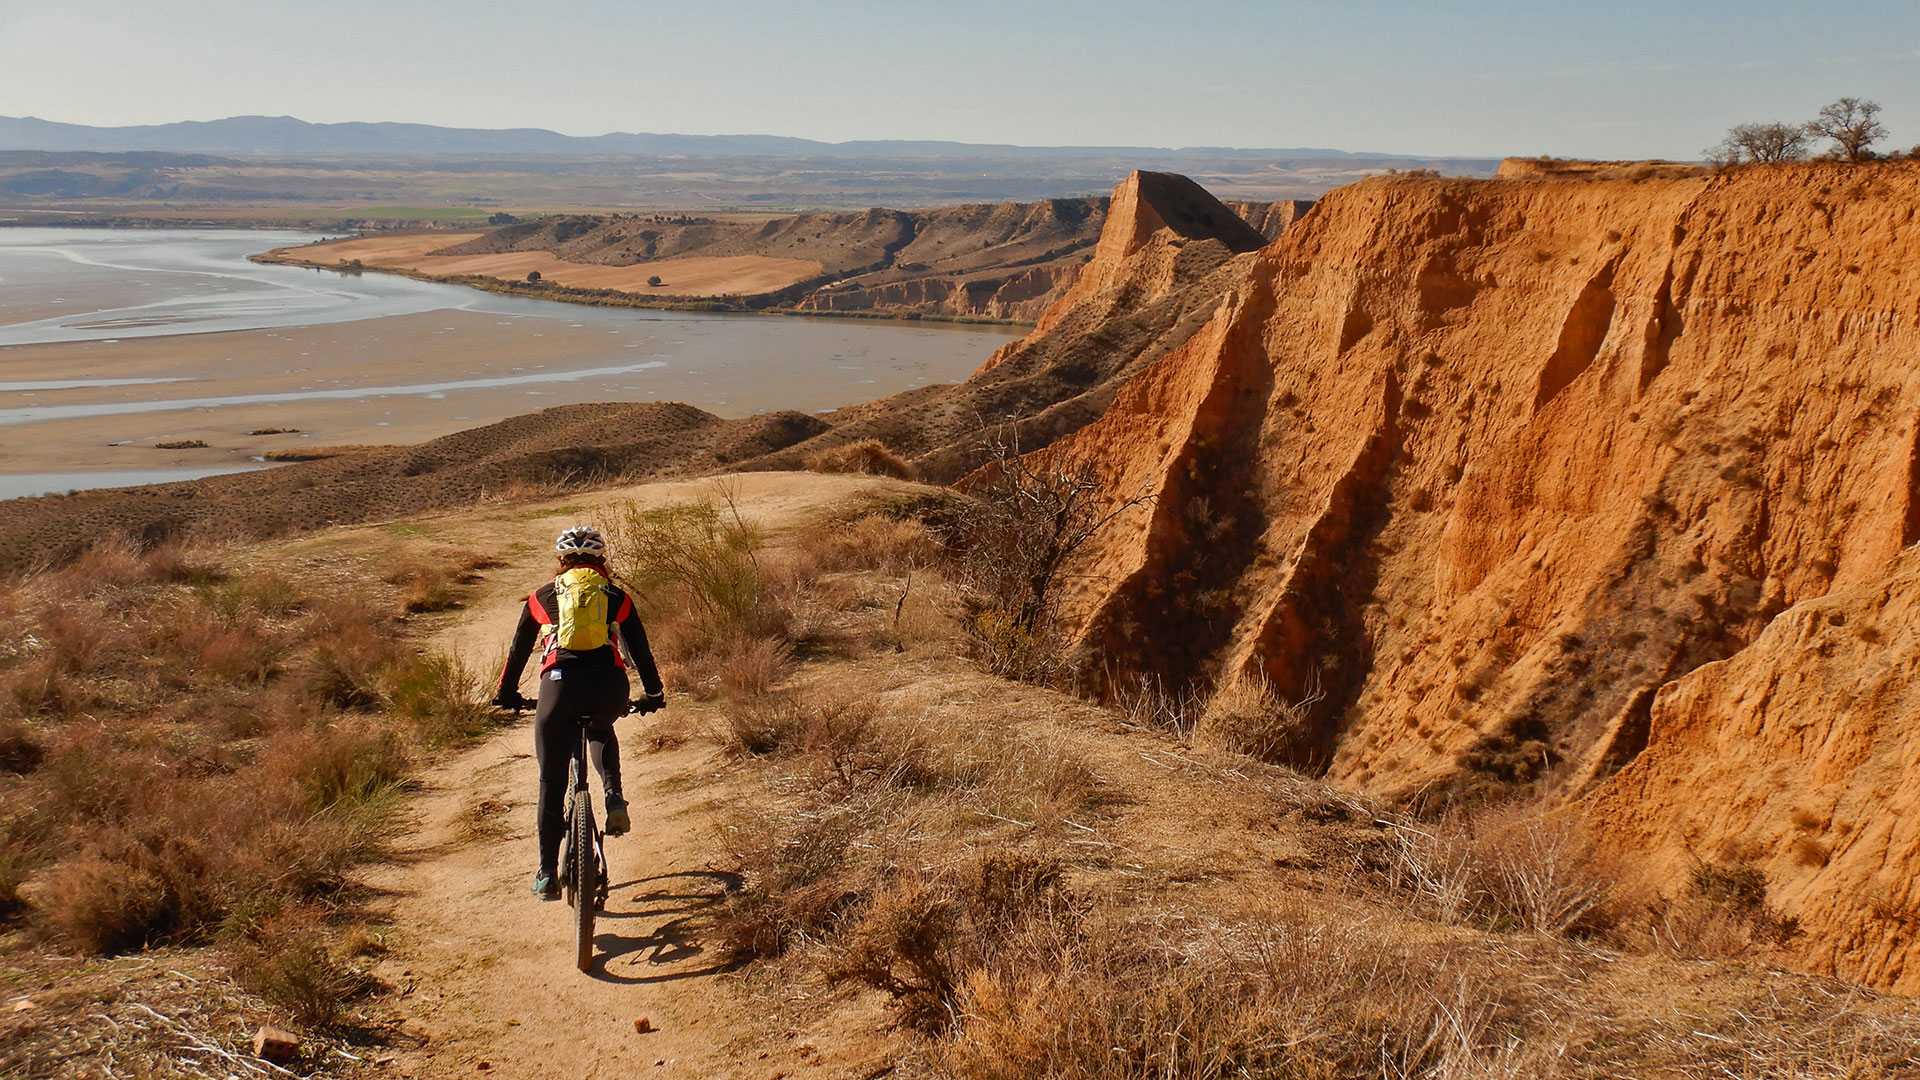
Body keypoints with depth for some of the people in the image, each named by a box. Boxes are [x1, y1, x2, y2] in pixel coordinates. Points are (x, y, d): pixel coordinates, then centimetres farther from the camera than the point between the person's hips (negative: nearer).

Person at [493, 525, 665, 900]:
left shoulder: (542, 596, 22)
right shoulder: (616, 596, 22)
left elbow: (519, 649, 28)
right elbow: (639, 648, 27)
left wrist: (507, 693, 42)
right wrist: (654, 694, 40)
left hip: (560, 684, -1)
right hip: (609, 686, 1)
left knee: (552, 783, 10)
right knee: (601, 730, 37)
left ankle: (547, 875, 12)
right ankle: (613, 797, 12)